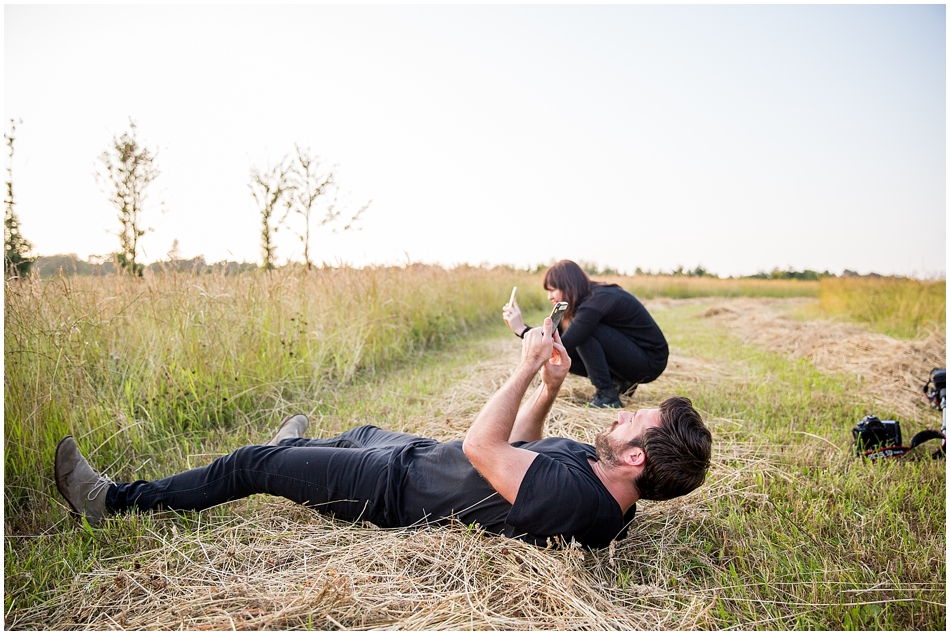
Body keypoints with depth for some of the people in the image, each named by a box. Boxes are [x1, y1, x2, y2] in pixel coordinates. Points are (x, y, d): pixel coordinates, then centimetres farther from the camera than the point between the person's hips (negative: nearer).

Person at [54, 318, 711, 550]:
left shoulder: (572, 494, -36)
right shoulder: (602, 480, -6)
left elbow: (481, 447, -31)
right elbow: (522, 450, 7)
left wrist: (527, 367, -23)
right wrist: (550, 389, -7)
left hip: (396, 489, -8)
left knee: (252, 464, 1)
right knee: (363, 431, 35)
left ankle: (118, 501, 22)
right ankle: (293, 447, 69)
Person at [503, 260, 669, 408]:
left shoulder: (597, 301, -24)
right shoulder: (589, 297, 3)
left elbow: (563, 345, -29)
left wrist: (522, 329, -25)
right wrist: (519, 326, -7)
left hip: (650, 362, -9)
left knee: (583, 333, -25)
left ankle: (607, 396, -15)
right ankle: (620, 382, 9)